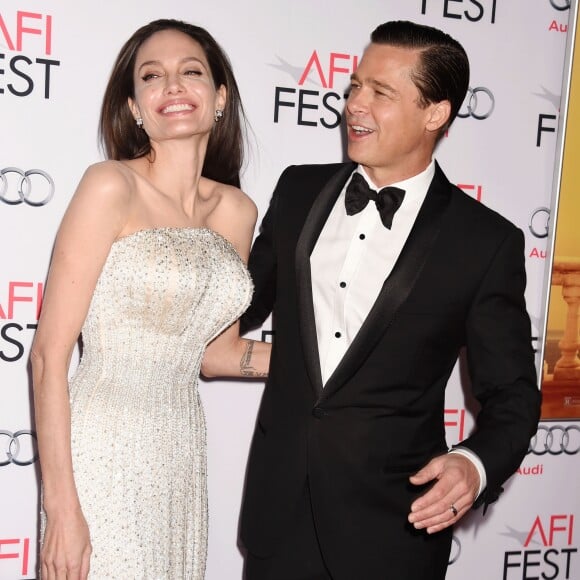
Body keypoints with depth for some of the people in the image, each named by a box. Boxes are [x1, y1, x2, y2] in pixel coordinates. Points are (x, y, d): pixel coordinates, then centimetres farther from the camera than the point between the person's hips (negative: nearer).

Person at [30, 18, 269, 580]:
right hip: (103, 455, -5)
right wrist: (61, 508, -14)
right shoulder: (110, 186, -10)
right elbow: (49, 354, -12)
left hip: (181, 457, 6)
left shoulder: (237, 210, 6)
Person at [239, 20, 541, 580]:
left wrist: (476, 464, -22)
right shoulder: (299, 190, 1)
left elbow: (511, 394, -5)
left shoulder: (486, 242, -10)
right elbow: (250, 300, 14)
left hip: (395, 522, -3)